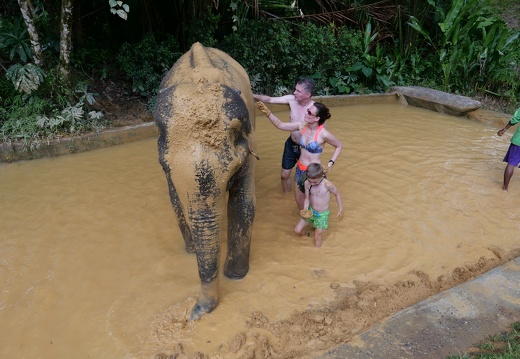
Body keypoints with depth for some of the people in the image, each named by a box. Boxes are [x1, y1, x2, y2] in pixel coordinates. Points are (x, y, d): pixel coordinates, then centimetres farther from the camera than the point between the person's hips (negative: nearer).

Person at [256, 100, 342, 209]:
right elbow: (280, 125, -3)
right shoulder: (302, 126, -8)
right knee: (298, 199, 21)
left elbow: (339, 146, -6)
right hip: (299, 168, 6)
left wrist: (331, 163, -13)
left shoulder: (323, 134, -22)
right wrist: (267, 112, -15)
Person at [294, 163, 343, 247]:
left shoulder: (327, 185, -28)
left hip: (322, 214, -4)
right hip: (310, 211, 4)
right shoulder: (307, 183, -16)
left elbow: (337, 194, -9)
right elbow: (307, 198, -4)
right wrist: (305, 209, -22)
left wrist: (341, 209, -2)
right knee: (297, 230, 6)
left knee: (317, 237, 6)